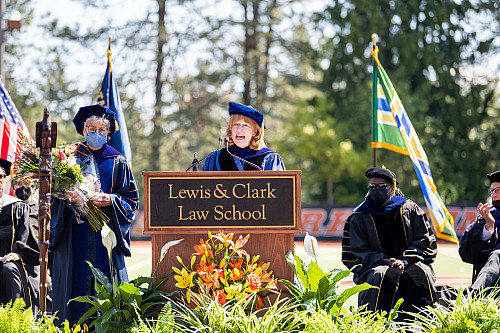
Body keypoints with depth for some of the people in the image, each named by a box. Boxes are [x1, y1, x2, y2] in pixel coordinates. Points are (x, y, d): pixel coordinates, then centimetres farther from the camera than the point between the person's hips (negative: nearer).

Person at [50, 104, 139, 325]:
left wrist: (111, 200, -12)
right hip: (75, 232, 0)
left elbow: (131, 199, 7)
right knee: (77, 280, -5)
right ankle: (75, 325, -2)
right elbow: (55, 195, 9)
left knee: (105, 279, -5)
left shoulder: (117, 162, 9)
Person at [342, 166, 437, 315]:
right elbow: (357, 251, 3)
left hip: (411, 262, 1)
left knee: (420, 273, -33)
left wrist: (405, 260, -11)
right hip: (374, 265, -1)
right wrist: (384, 261, -14)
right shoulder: (359, 217, 9)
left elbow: (424, 240, 6)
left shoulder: (409, 208, 11)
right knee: (384, 275, -35)